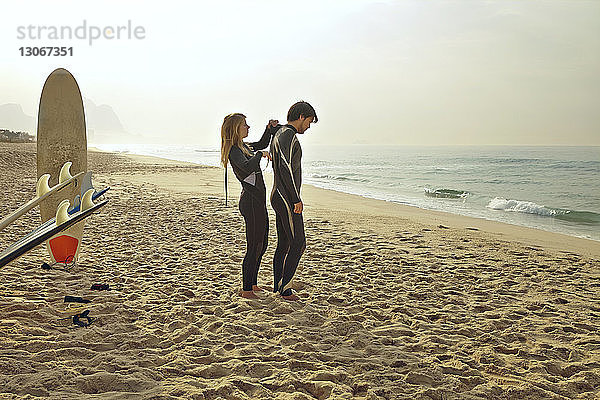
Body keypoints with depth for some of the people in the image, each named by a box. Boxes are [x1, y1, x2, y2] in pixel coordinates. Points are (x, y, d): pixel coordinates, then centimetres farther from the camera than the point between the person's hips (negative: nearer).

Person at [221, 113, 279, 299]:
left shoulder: (244, 146, 13)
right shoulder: (234, 151, -16)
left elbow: (262, 144, 32)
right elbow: (248, 167, -36)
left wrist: (270, 129, 17)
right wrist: (260, 154, -20)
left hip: (258, 201, 10)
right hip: (251, 201, -10)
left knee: (261, 245, 17)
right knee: (254, 247, -4)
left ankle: (252, 284, 29)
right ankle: (246, 290, 6)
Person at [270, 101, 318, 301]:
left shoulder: (279, 133, 19)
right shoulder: (288, 135, -14)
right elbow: (286, 168, -23)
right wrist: (296, 199, -21)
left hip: (279, 197, 11)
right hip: (287, 199, -11)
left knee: (284, 244, 13)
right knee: (298, 244, -6)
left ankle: (278, 285, 19)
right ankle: (285, 287, -1)